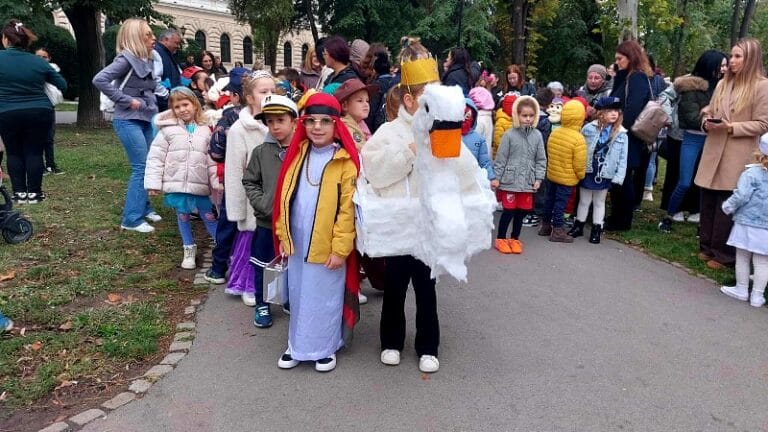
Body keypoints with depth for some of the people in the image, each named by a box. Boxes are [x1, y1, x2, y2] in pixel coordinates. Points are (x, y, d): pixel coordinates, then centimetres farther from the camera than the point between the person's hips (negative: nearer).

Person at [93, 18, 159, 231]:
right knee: (141, 167, -10)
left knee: (149, 166, 13)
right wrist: (127, 100, -20)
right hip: (129, 121, -8)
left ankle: (144, 208, 28)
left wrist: (153, 107, 11)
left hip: (146, 119, 8)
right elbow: (100, 80, -23)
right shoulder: (126, 59, -13)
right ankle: (131, 219, -4)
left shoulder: (146, 60, 12)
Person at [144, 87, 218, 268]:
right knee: (183, 218, 12)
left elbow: (212, 160, 4)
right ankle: (189, 249, 28)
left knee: (209, 217, 7)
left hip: (200, 185, 0)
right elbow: (155, 158, -3)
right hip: (176, 185, 0)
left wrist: (217, 183, -2)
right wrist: (153, 183, -8)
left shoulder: (205, 131, 3)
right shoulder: (167, 129, -2)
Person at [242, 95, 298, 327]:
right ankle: (262, 305, 33)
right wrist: (264, 205, -8)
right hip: (266, 221, 2)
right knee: (264, 265, 15)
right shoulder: (261, 152, -2)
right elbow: (249, 182, 4)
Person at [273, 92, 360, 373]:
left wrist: (340, 247, -15)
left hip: (327, 246, -5)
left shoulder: (346, 161, -12)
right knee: (298, 295, 17)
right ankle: (297, 345, 33)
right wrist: (283, 235, 7)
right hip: (297, 243, 6)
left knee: (325, 298, 8)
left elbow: (347, 208, -14)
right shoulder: (298, 155, 7)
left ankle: (324, 348, 27)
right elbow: (285, 197, 10)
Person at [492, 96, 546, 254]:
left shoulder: (537, 135, 3)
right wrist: (496, 177, -6)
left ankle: (514, 239, 28)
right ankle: (500, 239, 16)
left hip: (527, 181, 4)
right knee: (509, 210, 0)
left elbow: (541, 159, 8)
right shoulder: (509, 134, -7)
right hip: (510, 179, -4)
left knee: (522, 211, 12)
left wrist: (538, 178, 2)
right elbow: (501, 158, -4)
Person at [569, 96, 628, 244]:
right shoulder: (588, 129, -10)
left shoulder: (621, 134, -7)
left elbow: (622, 158, -4)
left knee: (599, 202, 16)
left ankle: (596, 230, 26)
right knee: (584, 201, 15)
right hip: (587, 172, 0)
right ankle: (578, 226, 30)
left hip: (605, 175, 1)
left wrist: (619, 177, -8)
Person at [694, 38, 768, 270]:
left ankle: (723, 254, 10)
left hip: (737, 158, -6)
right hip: (713, 152, 6)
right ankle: (706, 247, 22)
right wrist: (707, 123, -2)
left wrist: (731, 127, -18)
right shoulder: (723, 83, 13)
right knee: (707, 203, 10)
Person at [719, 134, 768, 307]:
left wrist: (727, 207, -2)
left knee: (742, 258, 11)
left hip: (747, 224, -4)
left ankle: (742, 290, 21)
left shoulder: (751, 174, -13)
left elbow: (741, 196, -18)